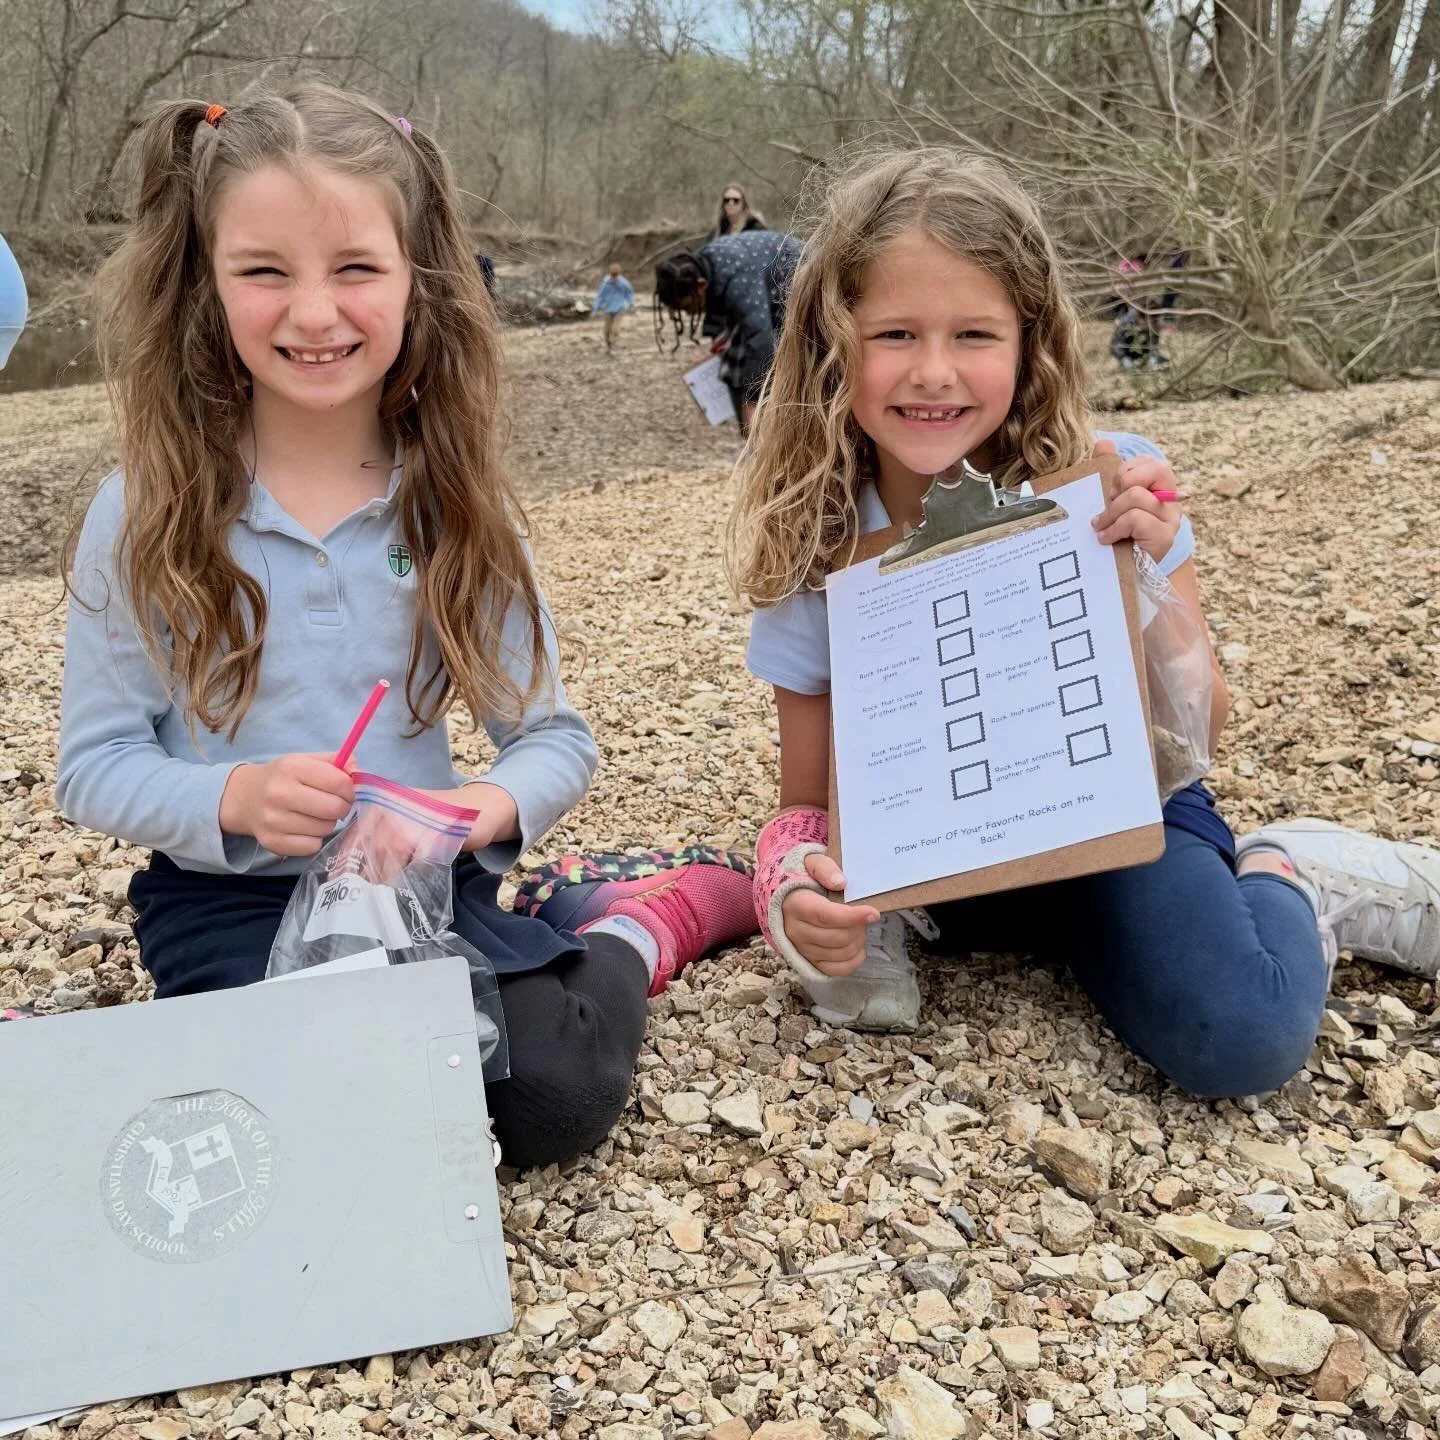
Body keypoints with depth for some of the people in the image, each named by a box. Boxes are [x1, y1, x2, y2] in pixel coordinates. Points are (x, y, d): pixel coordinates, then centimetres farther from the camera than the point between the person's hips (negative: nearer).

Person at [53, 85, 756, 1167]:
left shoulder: (457, 507, -3)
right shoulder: (148, 515, -7)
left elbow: (554, 737, 1)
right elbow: (95, 764, -4)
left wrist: (494, 805, -22)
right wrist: (235, 798, -24)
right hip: (230, 903, 0)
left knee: (557, 1093, -19)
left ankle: (632, 926, 10)